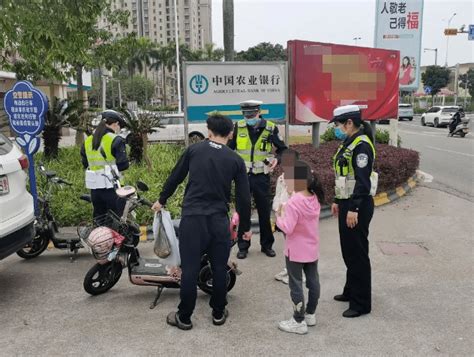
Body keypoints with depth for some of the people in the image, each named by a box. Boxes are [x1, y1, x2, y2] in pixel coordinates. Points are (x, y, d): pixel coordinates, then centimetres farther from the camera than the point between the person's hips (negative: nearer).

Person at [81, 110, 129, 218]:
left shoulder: (87, 141, 9)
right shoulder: (116, 140, -10)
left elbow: (85, 164, 14)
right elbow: (123, 164, -12)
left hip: (94, 187, 6)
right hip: (111, 186, -6)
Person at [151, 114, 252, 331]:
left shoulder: (194, 150, 4)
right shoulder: (236, 160, 3)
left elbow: (175, 177, 13)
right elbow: (243, 197, 4)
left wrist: (161, 200, 29)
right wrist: (246, 227, 14)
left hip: (192, 217, 0)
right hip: (219, 220, 1)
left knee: (190, 268, 4)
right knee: (219, 268, 13)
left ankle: (184, 317, 15)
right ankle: (218, 313, 26)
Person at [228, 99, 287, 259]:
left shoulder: (270, 128, -5)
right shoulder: (238, 127, -2)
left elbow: (283, 149, 6)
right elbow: (228, 148, 10)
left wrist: (276, 159, -14)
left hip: (261, 177, -1)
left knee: (265, 212, 9)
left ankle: (267, 245, 25)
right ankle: (243, 246, 20)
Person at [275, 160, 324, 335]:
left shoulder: (294, 202, -24)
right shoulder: (315, 198, 0)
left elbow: (288, 228, -27)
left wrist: (279, 218, -11)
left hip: (296, 251, -8)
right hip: (312, 249, 8)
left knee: (296, 285, 4)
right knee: (313, 281, 17)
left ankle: (299, 321, 12)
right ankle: (310, 314, 32)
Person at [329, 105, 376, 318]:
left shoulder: (362, 145, -18)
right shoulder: (348, 144, 13)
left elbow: (363, 181, -23)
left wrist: (354, 209, -24)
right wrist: (338, 201, 21)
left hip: (358, 207, -10)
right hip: (346, 204, 10)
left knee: (357, 254, -1)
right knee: (348, 251, 20)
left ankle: (361, 303, 11)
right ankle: (351, 291, 36)